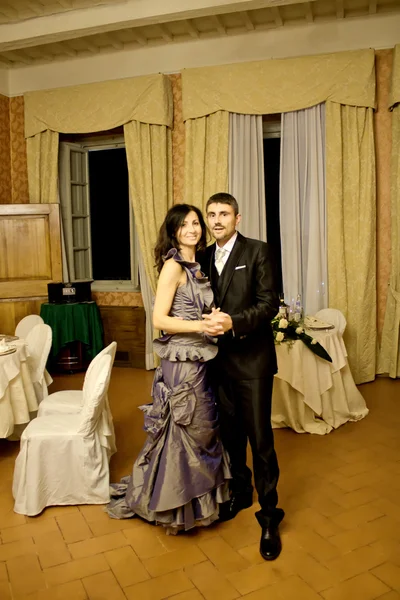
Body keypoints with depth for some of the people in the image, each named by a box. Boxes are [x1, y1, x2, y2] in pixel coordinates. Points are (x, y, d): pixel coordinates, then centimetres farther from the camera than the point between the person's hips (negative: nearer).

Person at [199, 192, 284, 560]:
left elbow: (269, 304, -14)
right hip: (220, 359, 5)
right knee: (230, 433, 17)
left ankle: (269, 516, 18)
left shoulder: (258, 252, -7)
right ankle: (240, 491, 39)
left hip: (252, 358, -5)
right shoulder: (205, 257, 9)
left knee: (260, 437, 1)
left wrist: (234, 321, -26)